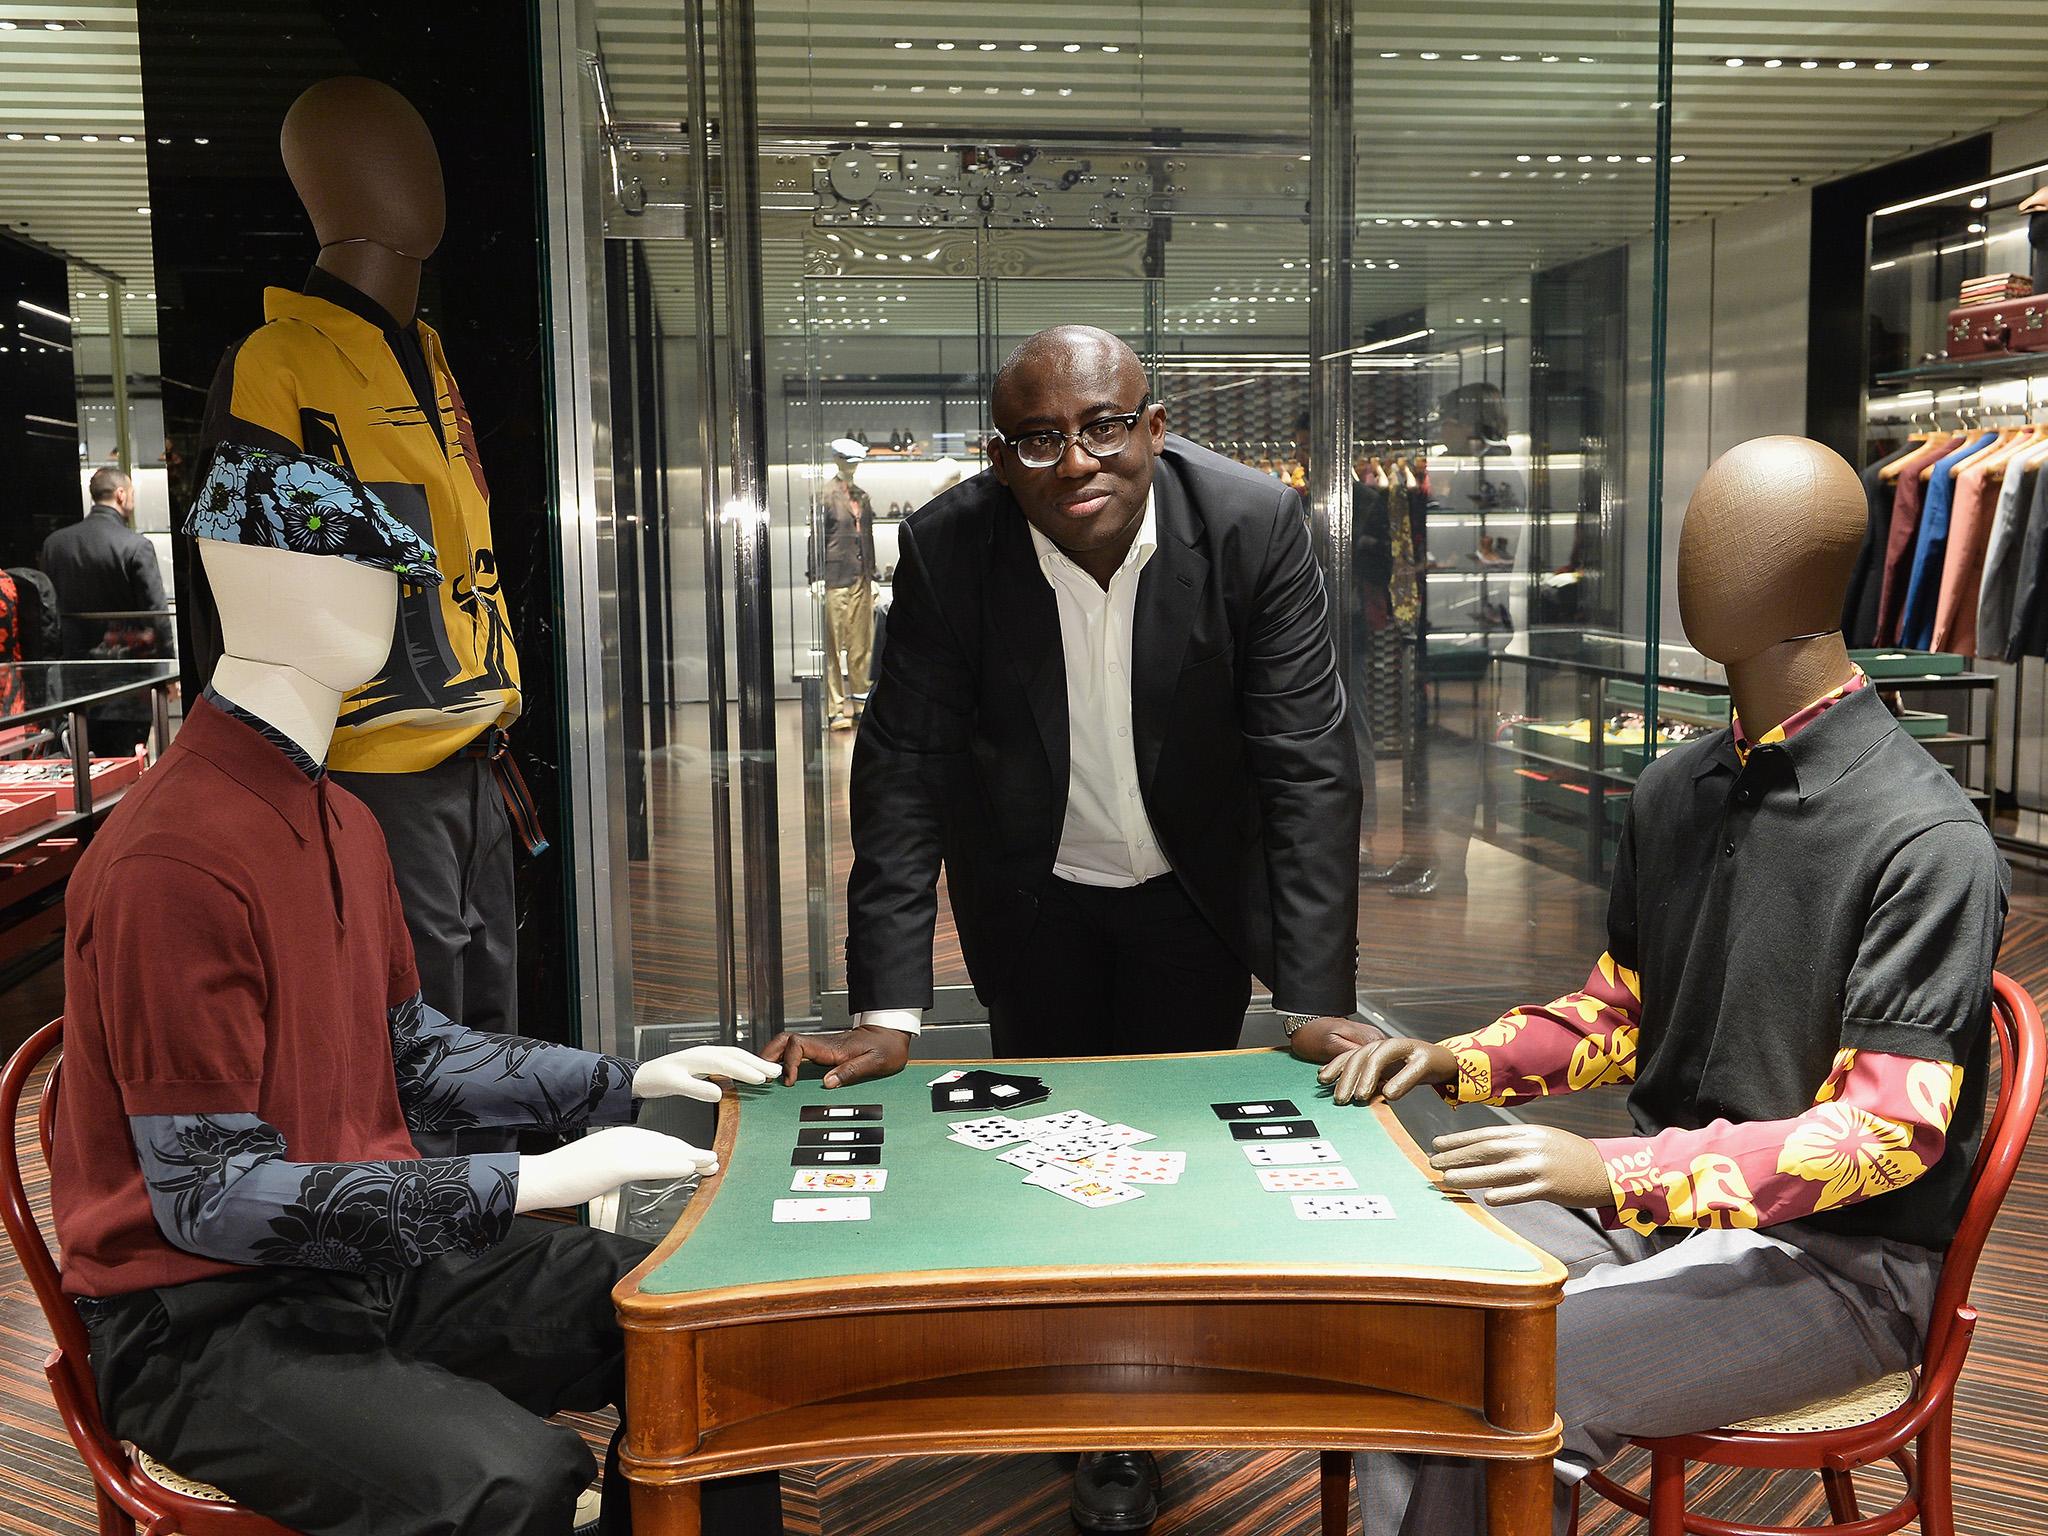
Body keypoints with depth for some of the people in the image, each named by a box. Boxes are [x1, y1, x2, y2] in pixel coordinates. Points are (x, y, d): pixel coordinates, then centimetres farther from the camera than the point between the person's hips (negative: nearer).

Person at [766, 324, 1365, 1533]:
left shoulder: (1255, 525, -24)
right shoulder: (948, 547, -22)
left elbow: (1311, 767, -23)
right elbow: (906, 772, -20)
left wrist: (1319, 1005, -29)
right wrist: (887, 1011, -26)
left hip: (1195, 892, 0)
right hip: (1035, 896, 1)